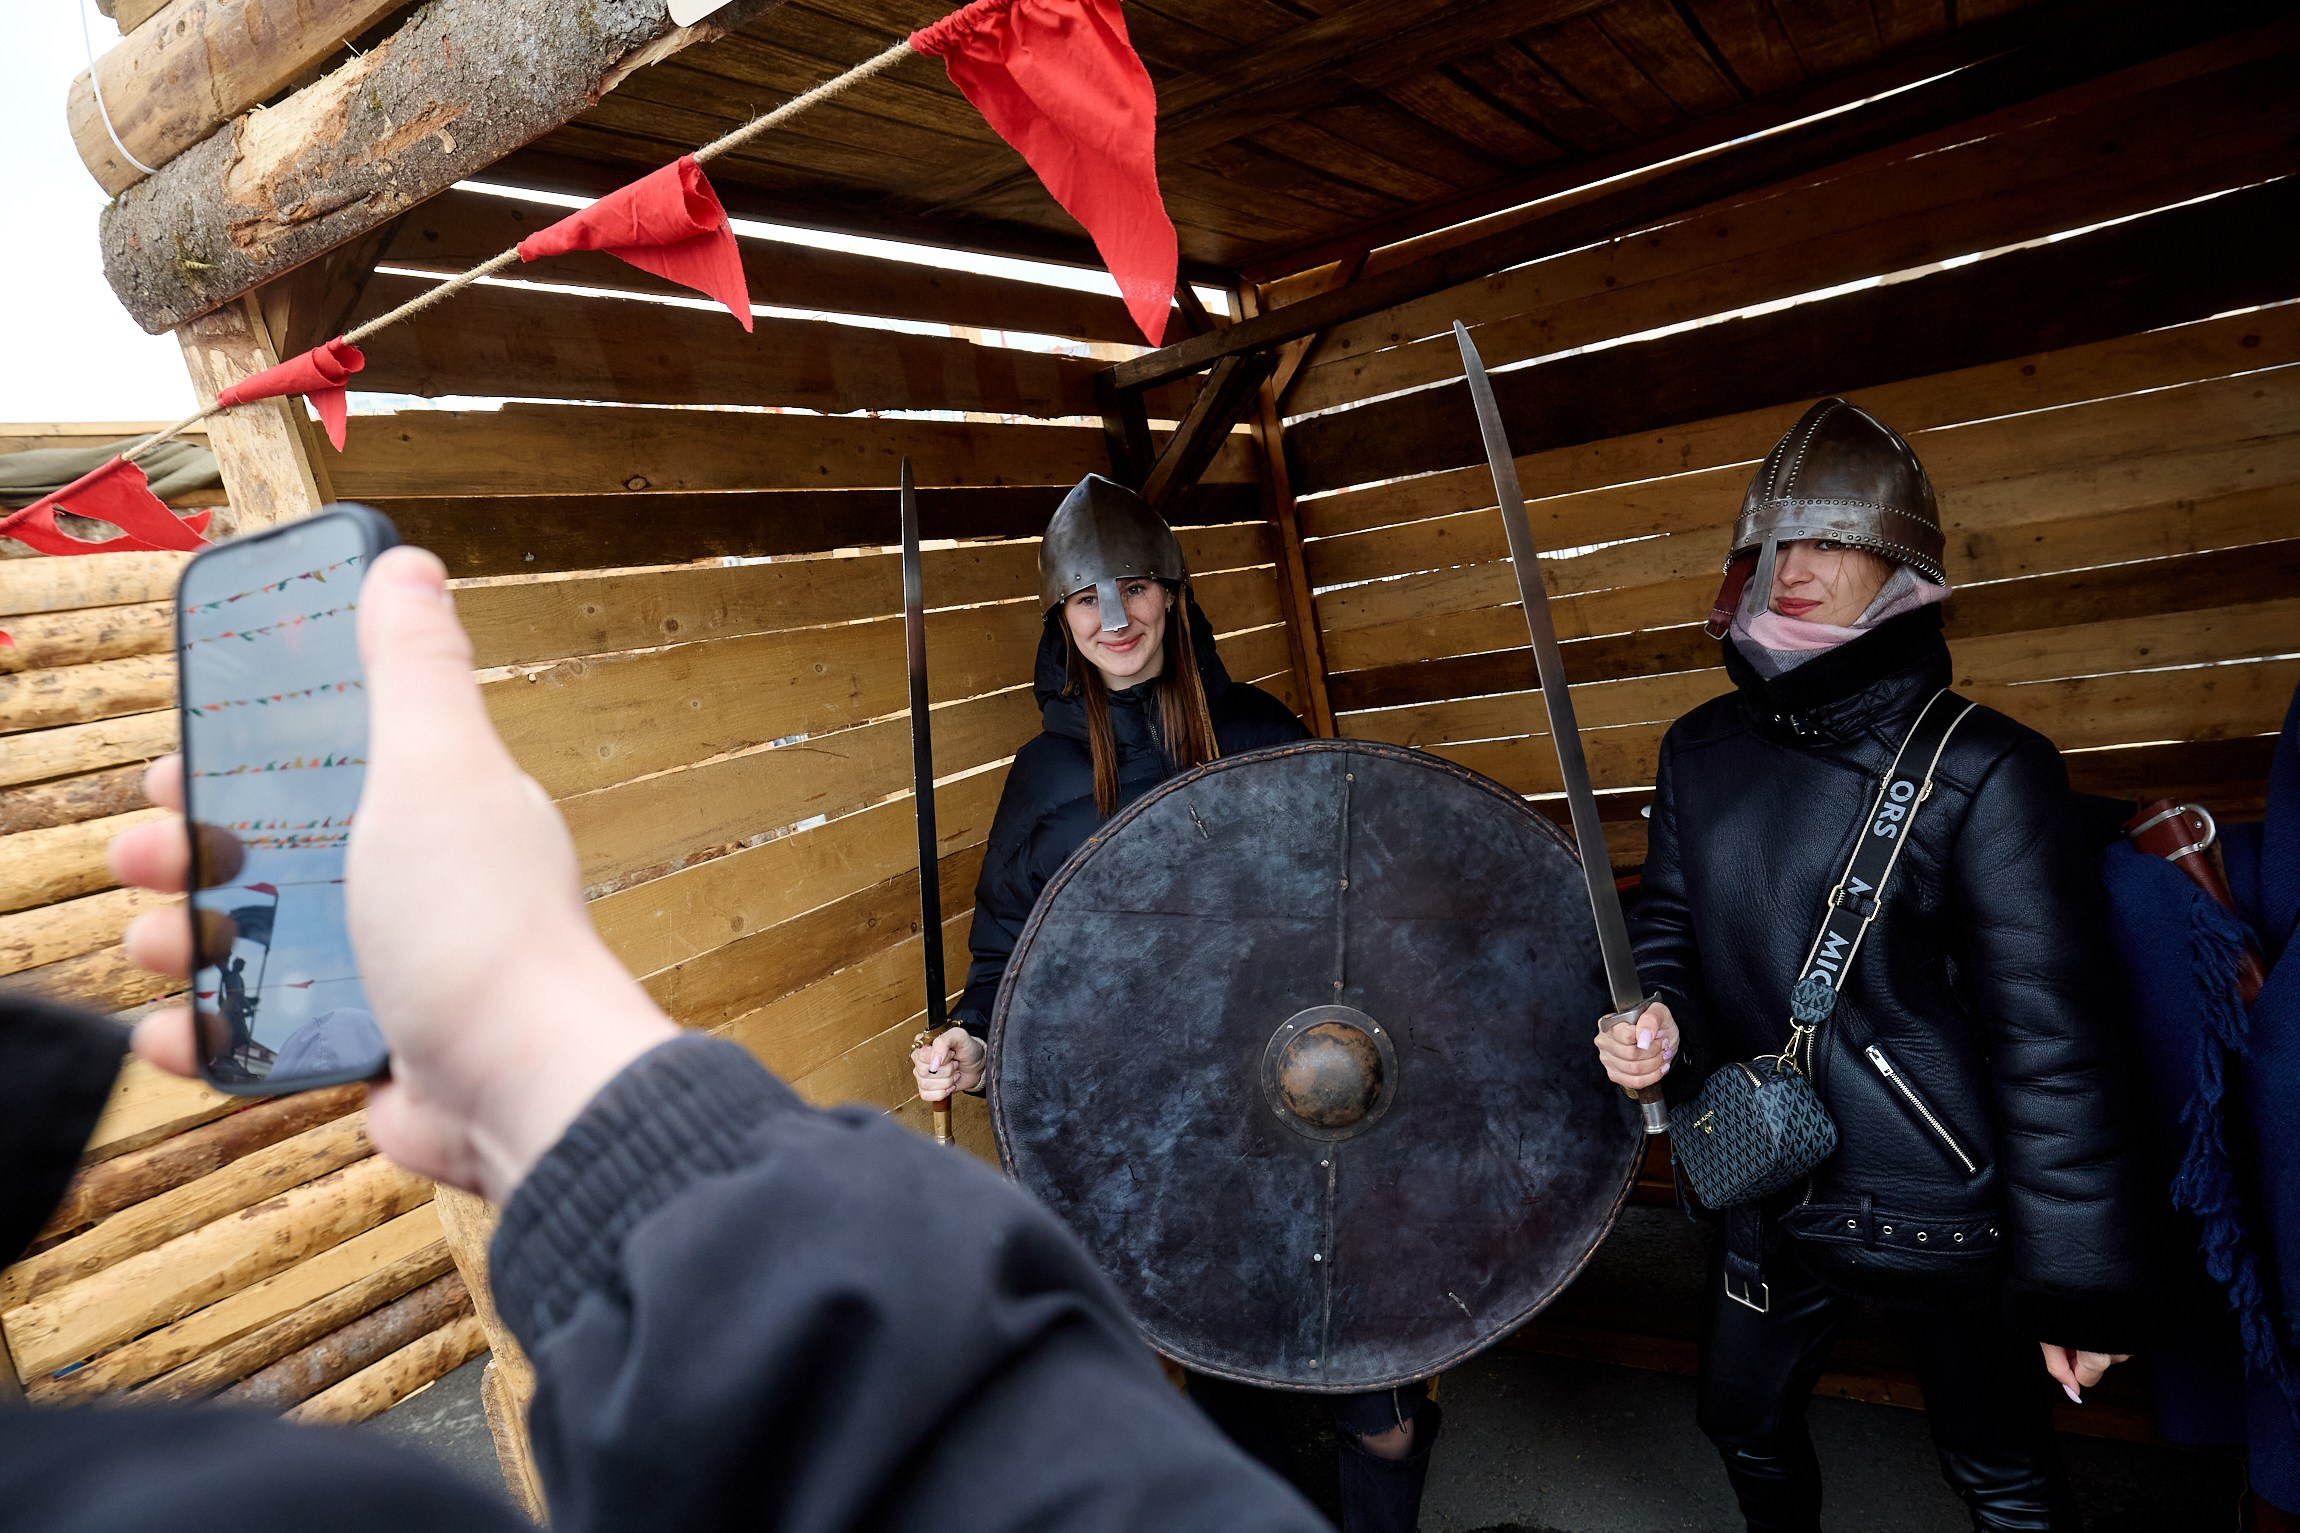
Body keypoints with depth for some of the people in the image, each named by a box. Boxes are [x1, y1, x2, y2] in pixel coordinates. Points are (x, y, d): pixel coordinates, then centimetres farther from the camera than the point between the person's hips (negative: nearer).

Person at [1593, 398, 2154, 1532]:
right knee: (1745, 1427, 25)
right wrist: (1659, 1022, -15)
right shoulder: (1700, 751, -1)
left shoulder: (1983, 770, -18)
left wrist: (2081, 1283, -14)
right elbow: (1669, 923, 7)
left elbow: (2054, 1045, -17)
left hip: (1946, 1218, -5)